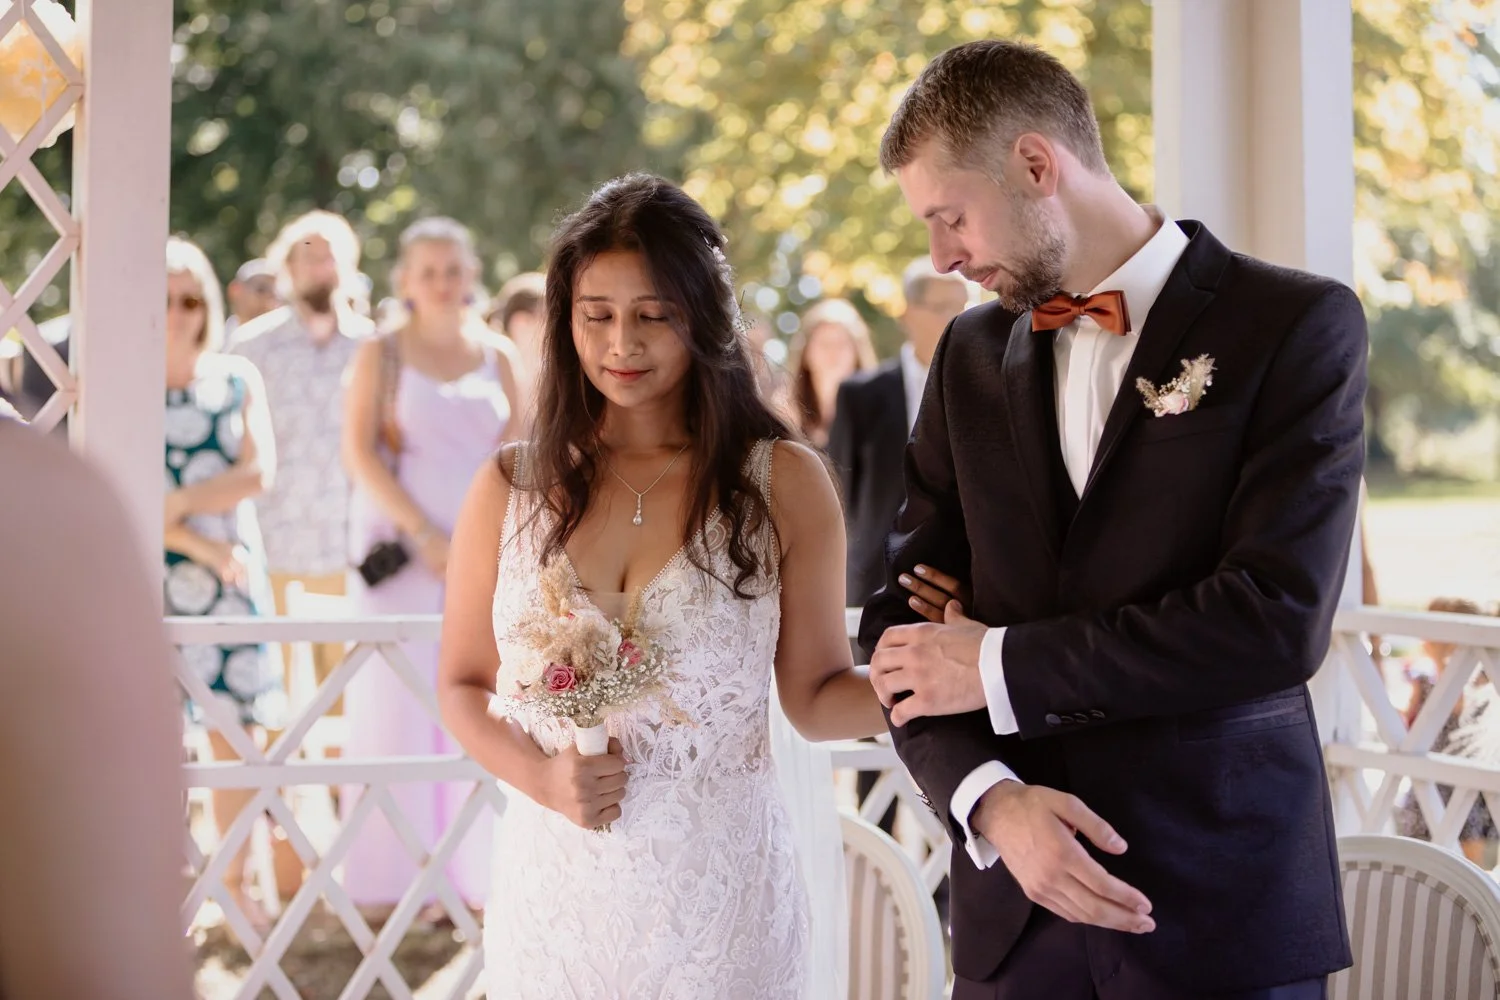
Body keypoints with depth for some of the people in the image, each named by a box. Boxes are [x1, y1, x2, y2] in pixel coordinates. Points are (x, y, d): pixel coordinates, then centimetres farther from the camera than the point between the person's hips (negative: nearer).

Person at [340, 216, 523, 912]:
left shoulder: (496, 357, 12)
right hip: (401, 551, -3)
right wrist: (423, 532, -15)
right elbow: (359, 452, -6)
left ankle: (473, 872, 7)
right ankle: (396, 875, 1)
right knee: (397, 703, -3)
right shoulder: (381, 355, 3)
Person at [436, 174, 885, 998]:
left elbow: (816, 696, 0)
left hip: (719, 895, -1)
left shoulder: (783, 482, -2)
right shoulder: (508, 490, 1)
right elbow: (463, 688, 8)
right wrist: (541, 778, -10)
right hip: (557, 892, 1)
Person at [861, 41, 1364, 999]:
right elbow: (909, 615, 7)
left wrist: (1001, 666, -12)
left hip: (1226, 902, -4)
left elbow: (1279, 616, -17)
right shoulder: (973, 354, 9)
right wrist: (989, 798, -11)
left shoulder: (1298, 323, -7)